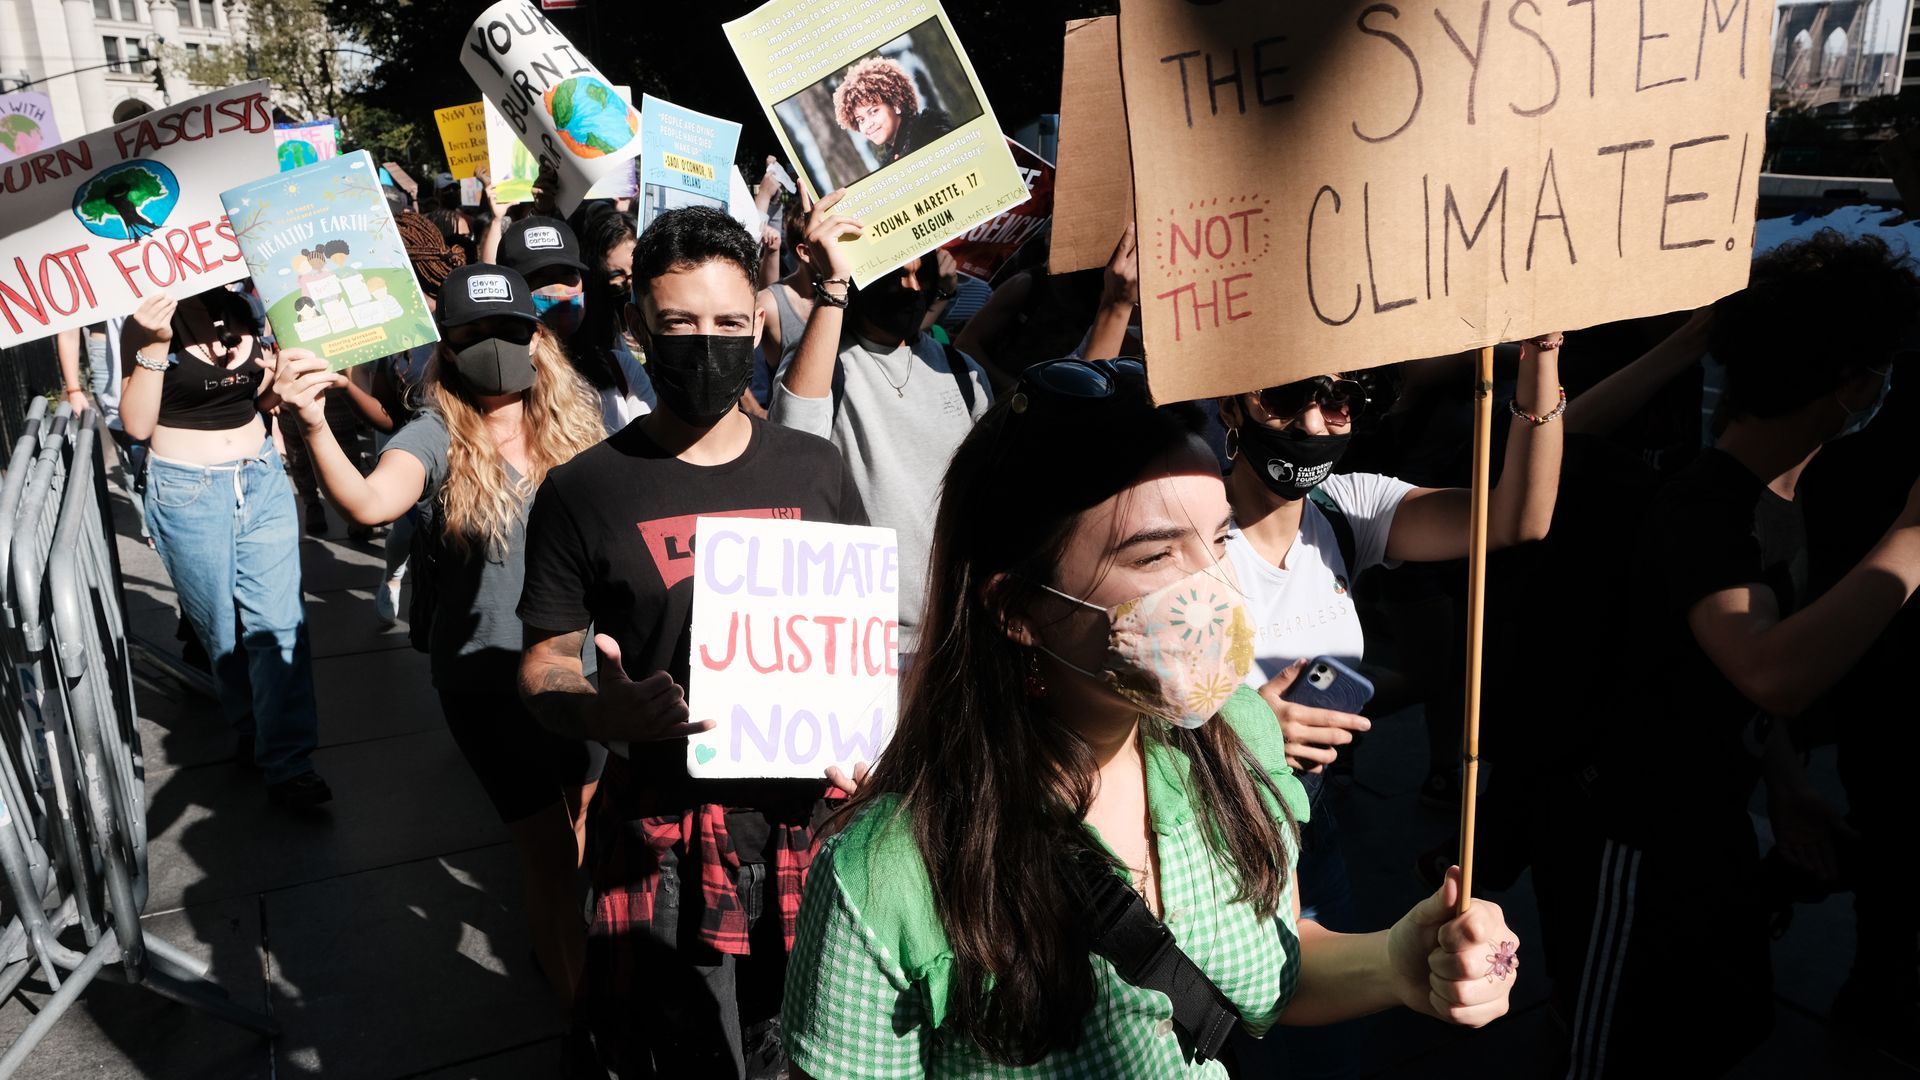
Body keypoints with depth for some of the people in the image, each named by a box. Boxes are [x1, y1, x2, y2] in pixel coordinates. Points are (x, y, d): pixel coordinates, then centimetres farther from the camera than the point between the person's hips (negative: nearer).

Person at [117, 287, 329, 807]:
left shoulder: (245, 313, 4)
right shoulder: (151, 321, -7)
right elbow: (137, 424, -13)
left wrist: (280, 377, -5)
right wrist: (155, 344, -22)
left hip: (262, 478, 3)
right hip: (187, 492, -3)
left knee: (279, 624, -5)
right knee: (221, 630, 10)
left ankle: (288, 764, -3)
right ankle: (252, 731, 31)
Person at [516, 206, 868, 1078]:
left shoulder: (815, 470, 4)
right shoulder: (586, 491, -4)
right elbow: (543, 667, 0)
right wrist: (606, 713, -22)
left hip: (813, 816, 3)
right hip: (671, 835, -2)